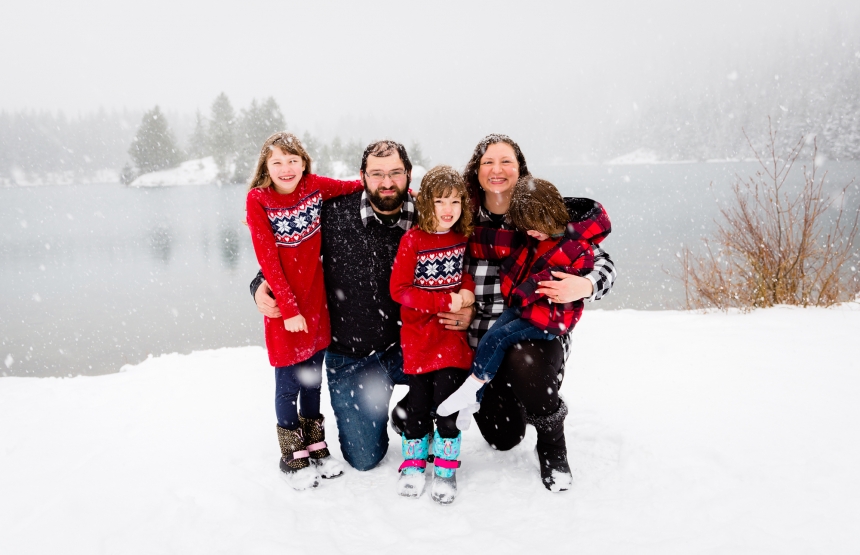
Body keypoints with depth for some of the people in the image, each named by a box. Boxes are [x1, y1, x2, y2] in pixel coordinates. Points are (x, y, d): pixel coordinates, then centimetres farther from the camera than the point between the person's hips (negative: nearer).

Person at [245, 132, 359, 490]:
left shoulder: (315, 187, -2)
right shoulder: (257, 199, -11)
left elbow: (357, 187, 12)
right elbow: (268, 260, -13)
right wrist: (288, 308, -16)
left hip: (315, 297, 4)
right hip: (283, 303, -3)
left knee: (313, 375, 15)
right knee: (289, 381, 4)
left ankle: (315, 445, 32)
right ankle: (292, 456, 22)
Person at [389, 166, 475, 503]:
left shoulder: (462, 237, 3)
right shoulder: (413, 240, -10)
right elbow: (399, 290, -13)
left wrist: (467, 291, -4)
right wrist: (445, 301, -20)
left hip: (452, 331, 2)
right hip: (418, 334, -2)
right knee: (418, 400, 7)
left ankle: (446, 467, 16)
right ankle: (414, 462, 27)